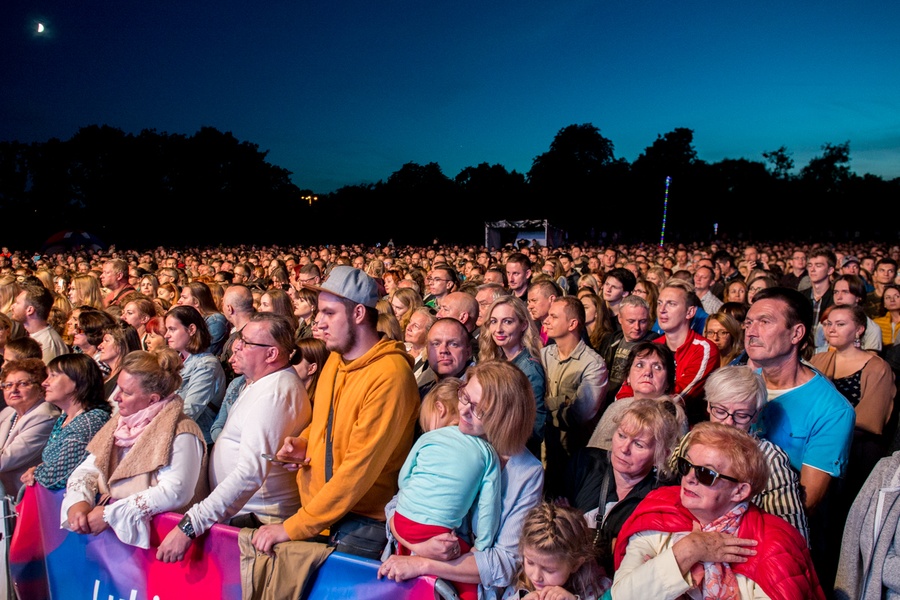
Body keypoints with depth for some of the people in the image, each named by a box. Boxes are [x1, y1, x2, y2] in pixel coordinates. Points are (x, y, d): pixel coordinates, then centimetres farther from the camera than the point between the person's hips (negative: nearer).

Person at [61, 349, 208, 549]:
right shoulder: (119, 424, 12)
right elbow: (86, 470, 11)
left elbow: (174, 493, -23)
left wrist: (111, 514, -22)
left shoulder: (179, 433, -13)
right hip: (111, 529, 7)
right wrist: (77, 502, -10)